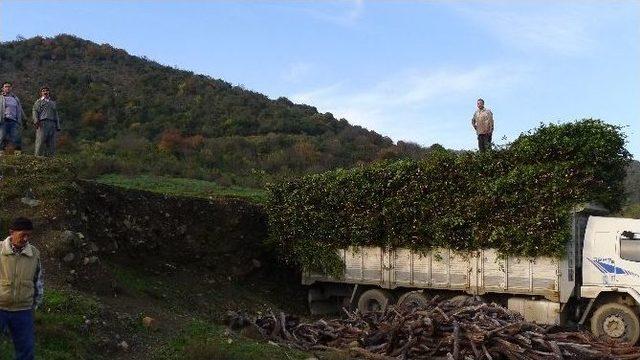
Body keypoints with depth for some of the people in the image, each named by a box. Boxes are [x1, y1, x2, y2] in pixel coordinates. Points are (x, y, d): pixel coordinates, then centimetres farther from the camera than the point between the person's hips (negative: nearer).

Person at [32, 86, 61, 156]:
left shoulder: (53, 103, 28)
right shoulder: (38, 102, 15)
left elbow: (56, 115, 26)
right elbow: (34, 112, 2)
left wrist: (58, 126, 17)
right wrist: (36, 121, -16)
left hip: (52, 124, 4)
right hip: (42, 124, -4)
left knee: (51, 143, -1)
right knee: (40, 142, -12)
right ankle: (38, 156, -13)